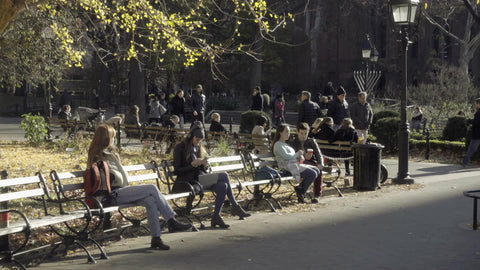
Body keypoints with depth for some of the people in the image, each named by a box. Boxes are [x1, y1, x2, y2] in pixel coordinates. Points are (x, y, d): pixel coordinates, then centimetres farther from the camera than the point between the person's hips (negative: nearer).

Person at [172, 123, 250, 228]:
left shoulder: (198, 148, 21)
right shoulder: (180, 148, -1)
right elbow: (176, 171, -8)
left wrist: (205, 165, -1)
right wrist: (193, 164, -18)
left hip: (202, 178, 8)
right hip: (190, 181, -8)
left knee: (223, 186, -24)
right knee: (224, 176, -23)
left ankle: (216, 216, -20)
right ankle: (235, 207, -16)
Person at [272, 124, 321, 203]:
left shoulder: (286, 144, 26)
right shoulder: (278, 145, -5)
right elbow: (286, 156, -18)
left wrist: (300, 156, 1)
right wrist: (298, 154, -4)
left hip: (296, 164, 10)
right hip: (288, 167, -10)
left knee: (317, 170, -1)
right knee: (312, 173, -21)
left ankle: (300, 188, 0)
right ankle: (301, 194, -7)